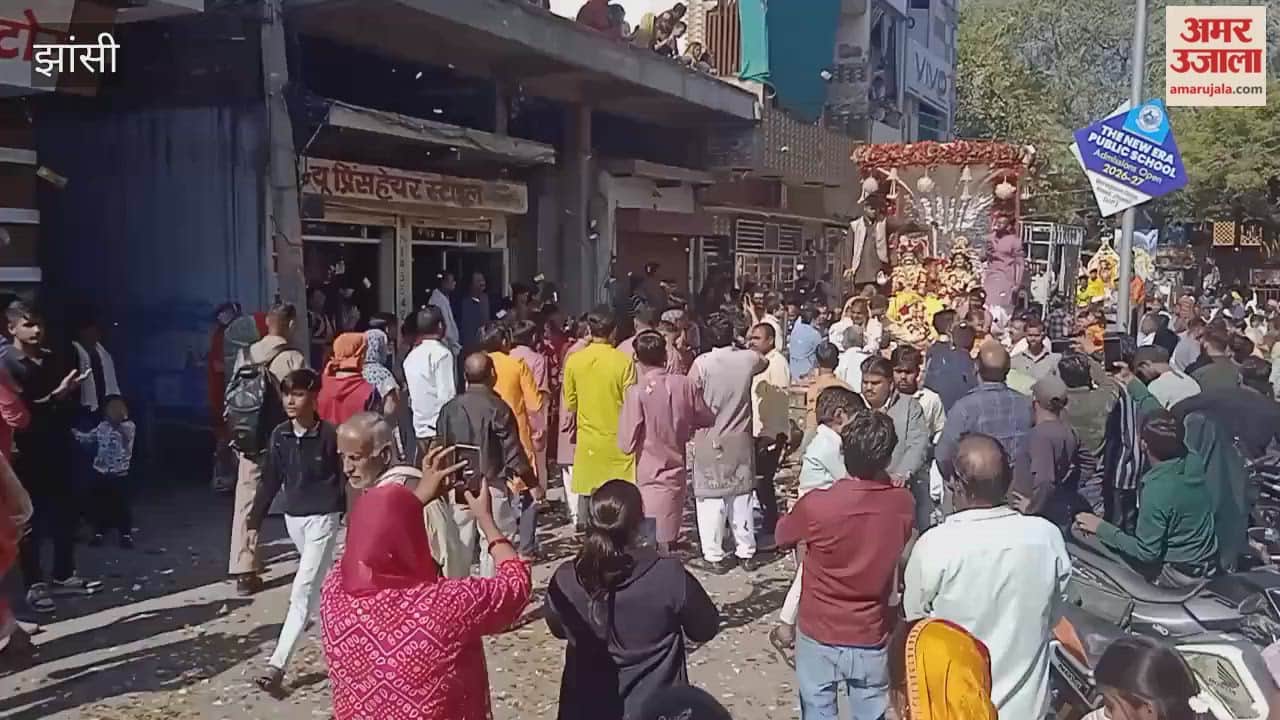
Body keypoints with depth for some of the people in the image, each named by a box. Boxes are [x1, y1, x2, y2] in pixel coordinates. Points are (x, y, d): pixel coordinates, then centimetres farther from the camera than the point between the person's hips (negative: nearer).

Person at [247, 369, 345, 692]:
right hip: (292, 517, 6)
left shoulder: (329, 435, -15)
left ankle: (277, 664, -9)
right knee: (319, 582, 20)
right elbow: (270, 481, 7)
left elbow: (347, 479, -9)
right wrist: (254, 521, 7)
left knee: (303, 591, -8)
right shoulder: (279, 435, 0)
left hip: (322, 518, -6)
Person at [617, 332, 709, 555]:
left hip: (649, 476, -4)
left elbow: (627, 443, -15)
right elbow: (705, 419, 9)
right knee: (669, 537, 17)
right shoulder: (685, 385, -6)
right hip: (676, 471, 4)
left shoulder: (637, 392, -18)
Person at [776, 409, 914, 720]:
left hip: (819, 636, -2)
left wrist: (795, 510, 18)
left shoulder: (816, 504, -24)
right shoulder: (903, 503, -14)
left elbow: (783, 537, -2)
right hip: (873, 638, 2)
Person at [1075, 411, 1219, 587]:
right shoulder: (1192, 466, -11)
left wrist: (1102, 528, -19)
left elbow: (1147, 553, -24)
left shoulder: (1156, 491, -31)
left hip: (1178, 575, -7)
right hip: (1208, 563, 7)